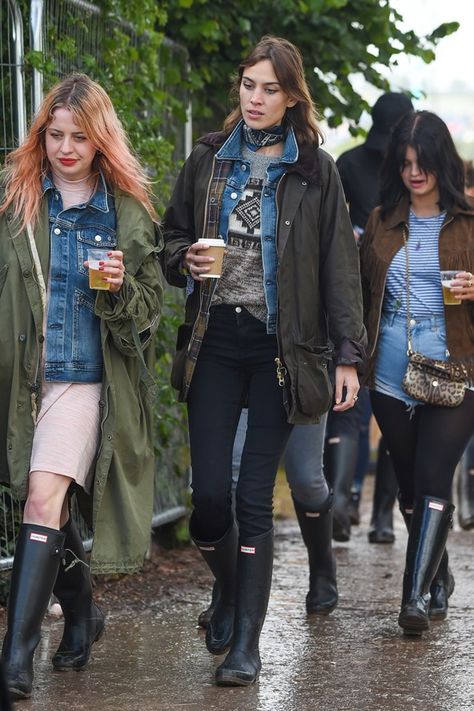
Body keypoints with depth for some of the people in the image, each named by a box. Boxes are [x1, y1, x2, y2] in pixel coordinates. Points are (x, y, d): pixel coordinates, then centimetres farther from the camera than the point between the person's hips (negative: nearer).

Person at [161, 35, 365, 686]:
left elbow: (340, 265, 2)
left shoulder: (314, 170, 3)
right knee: (209, 492, -4)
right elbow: (172, 236, 18)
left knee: (255, 497, -4)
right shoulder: (208, 160, 9)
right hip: (215, 342, 2)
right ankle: (228, 590, 27)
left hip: (280, 346, -2)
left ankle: (247, 644, 3)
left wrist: (348, 355, -4)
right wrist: (186, 260, -6)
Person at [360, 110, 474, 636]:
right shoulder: (381, 222, 12)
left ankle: (417, 595, -17)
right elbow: (364, 296, 20)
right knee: (411, 488, 9)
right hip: (391, 376, 4)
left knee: (432, 479, -14)